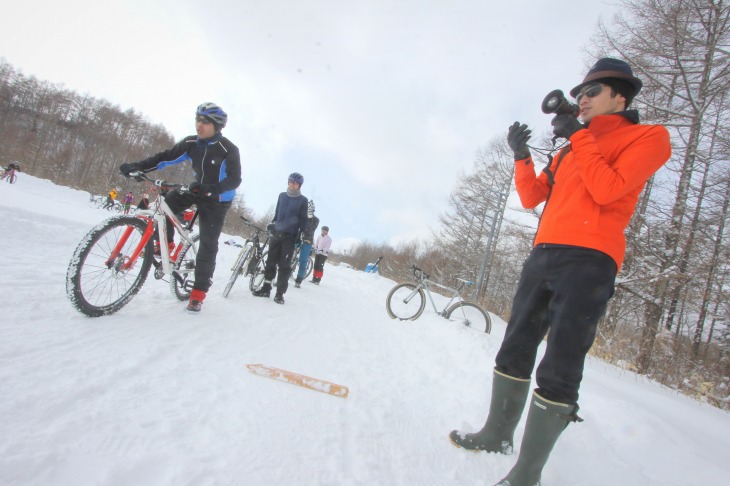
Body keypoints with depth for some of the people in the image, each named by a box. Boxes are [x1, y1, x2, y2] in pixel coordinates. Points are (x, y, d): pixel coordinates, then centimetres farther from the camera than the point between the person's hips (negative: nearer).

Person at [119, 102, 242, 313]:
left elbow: (235, 179, -30)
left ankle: (199, 292, 1)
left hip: (217, 199, -5)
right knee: (166, 204, -19)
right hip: (197, 190, 5)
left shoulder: (228, 149, -21)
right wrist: (138, 166, -17)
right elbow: (167, 157, -4)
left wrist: (211, 189, -47)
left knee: (208, 245, -7)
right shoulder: (191, 143, -5)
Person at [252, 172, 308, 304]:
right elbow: (276, 213, 18)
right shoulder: (282, 195, 10)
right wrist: (272, 225, 16)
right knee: (271, 261, 6)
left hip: (290, 236, -4)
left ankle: (280, 292, 3)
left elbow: (303, 220, -1)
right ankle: (266, 288, 16)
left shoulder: (302, 200, -1)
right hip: (276, 233, 4)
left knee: (284, 264, -2)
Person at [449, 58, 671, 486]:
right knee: (514, 351, 11)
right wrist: (522, 156, 5)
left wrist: (577, 135, -5)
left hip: (589, 261, -7)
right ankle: (497, 434, 28)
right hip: (545, 255, 7)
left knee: (558, 372, -9)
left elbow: (607, 189, -12)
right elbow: (532, 197, 18)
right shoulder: (572, 148, 24)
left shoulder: (650, 137, 6)